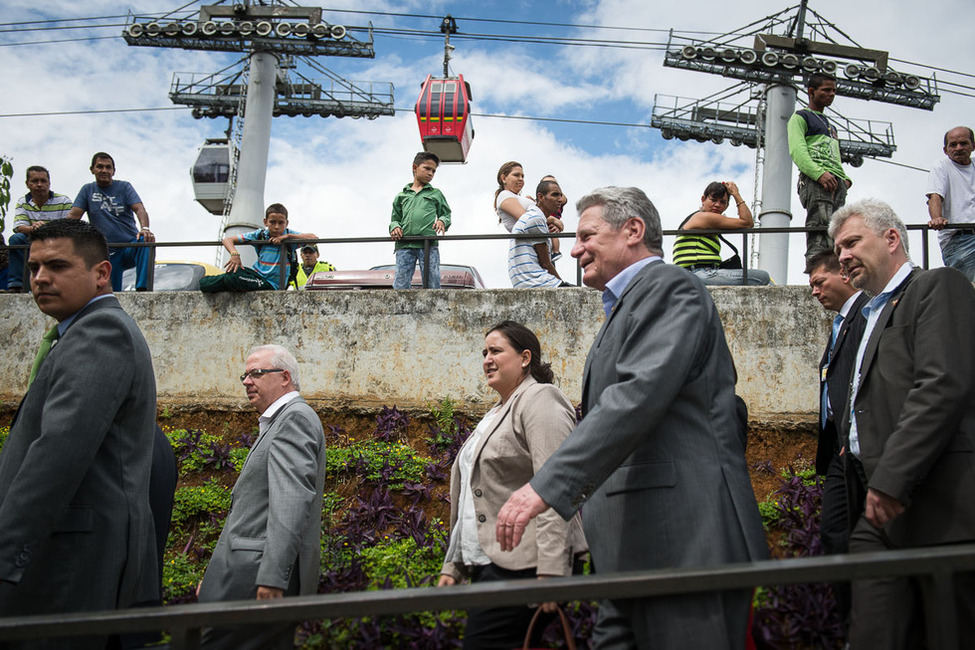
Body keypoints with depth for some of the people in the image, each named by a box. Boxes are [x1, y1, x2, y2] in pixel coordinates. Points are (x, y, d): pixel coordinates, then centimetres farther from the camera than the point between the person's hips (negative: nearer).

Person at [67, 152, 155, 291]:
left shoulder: (124, 187, 6)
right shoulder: (87, 190, 12)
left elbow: (139, 209, -10)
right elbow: (73, 215, 4)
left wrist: (145, 229, -32)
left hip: (130, 246, -2)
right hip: (108, 254, 2)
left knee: (145, 241, -36)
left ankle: (142, 289, -43)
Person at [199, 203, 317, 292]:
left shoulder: (289, 235, -3)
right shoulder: (260, 234, 2)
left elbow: (314, 238, -18)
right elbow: (228, 239, 4)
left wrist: (286, 236, -20)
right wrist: (235, 254, -19)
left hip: (271, 284, -3)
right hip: (257, 274, 3)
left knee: (232, 279, -27)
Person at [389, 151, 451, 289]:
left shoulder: (436, 194, 22)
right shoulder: (401, 195, 24)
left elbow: (446, 214, 21)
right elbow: (395, 218, 23)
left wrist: (442, 221, -3)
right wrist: (395, 227, 0)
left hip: (428, 244, -1)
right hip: (404, 245, 1)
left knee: (432, 284, -8)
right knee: (400, 285, -9)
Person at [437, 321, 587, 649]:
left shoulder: (539, 400, -5)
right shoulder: (496, 414, 24)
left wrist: (550, 570, -24)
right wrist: (453, 566, 21)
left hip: (521, 567, -9)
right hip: (488, 564, 9)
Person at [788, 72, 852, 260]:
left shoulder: (831, 126, 35)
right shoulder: (800, 117, 11)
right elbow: (796, 150, -6)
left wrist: (845, 178, 10)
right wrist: (819, 173, -21)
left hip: (837, 182, 8)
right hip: (815, 181, -8)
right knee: (820, 238, -22)